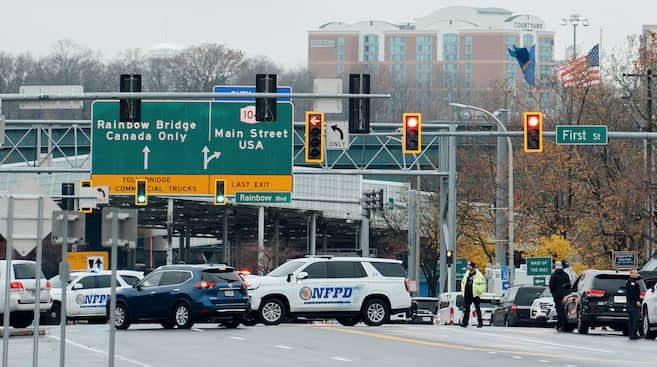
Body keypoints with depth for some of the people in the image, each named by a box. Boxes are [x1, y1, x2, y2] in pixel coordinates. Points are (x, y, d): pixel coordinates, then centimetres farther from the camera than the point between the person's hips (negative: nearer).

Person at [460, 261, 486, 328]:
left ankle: (480, 323, 10)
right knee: (466, 309, 1)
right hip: (467, 294, 5)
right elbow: (463, 282, 23)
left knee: (477, 309, 3)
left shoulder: (478, 275, -7)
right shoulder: (467, 274, 13)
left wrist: (479, 291, -11)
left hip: (475, 295, -5)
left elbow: (482, 283, -7)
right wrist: (463, 291, 15)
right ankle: (465, 322, 0)